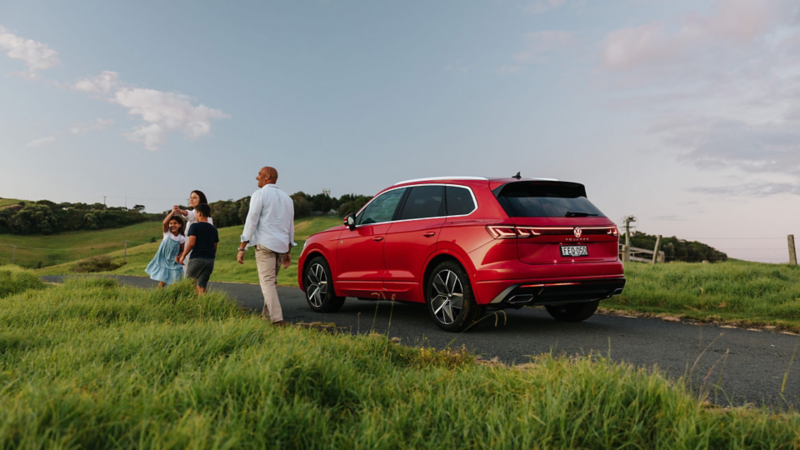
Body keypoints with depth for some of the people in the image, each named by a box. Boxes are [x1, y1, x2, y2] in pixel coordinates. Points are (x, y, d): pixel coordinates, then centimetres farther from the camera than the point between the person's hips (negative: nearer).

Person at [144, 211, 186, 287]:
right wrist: (173, 212, -24)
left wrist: (178, 257, -17)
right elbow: (164, 223, -24)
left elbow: (182, 250, 4)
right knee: (162, 282, 3)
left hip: (173, 262, 0)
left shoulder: (181, 238, -6)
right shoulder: (167, 233, -6)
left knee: (174, 280, -2)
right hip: (163, 260, 0)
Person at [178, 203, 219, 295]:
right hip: (210, 260, 5)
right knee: (202, 286, 5)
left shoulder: (195, 226, -4)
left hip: (197, 258, -5)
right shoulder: (213, 229, 13)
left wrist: (183, 256, -3)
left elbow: (191, 243, -12)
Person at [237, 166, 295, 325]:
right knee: (272, 282, 16)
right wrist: (287, 251, 23)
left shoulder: (260, 194, -3)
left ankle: (277, 320, -17)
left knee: (267, 282, -9)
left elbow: (251, 221, -10)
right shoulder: (286, 197, 18)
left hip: (265, 244, -7)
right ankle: (266, 315, 21)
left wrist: (242, 248, -8)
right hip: (281, 245, 7)